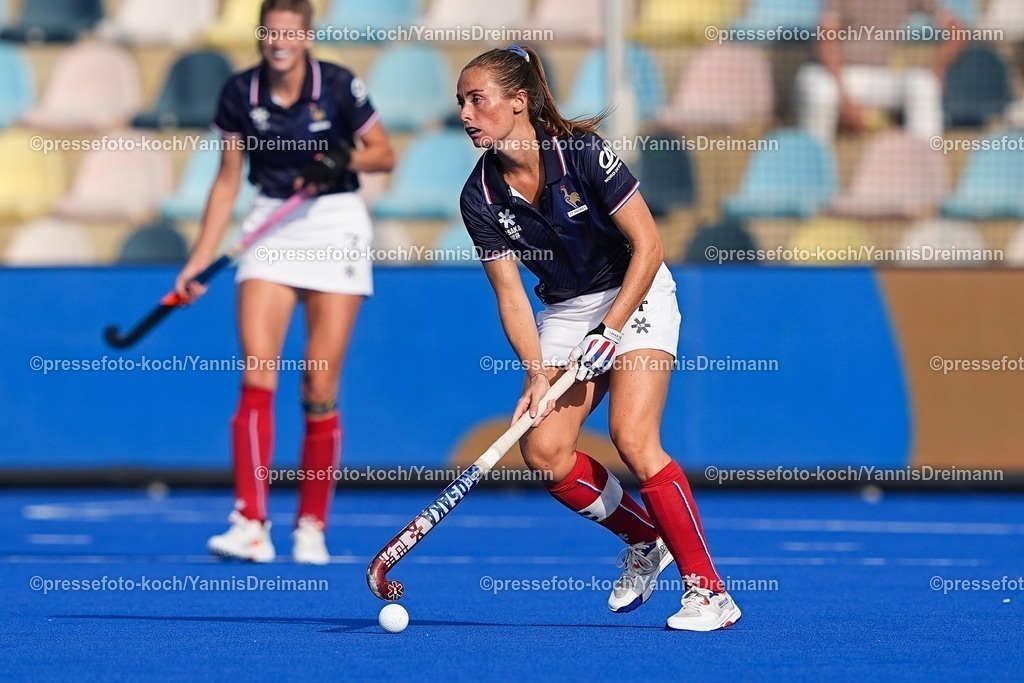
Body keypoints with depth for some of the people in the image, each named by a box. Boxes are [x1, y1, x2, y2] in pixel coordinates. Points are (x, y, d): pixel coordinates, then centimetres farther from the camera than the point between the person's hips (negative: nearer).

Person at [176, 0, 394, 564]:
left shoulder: (338, 87, -10)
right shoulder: (240, 94, -3)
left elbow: (383, 154, 1)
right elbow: (227, 180, 5)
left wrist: (346, 160, -20)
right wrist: (199, 260, 0)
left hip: (336, 226, -2)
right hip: (271, 230, 2)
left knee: (321, 387, -3)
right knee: (256, 375, -12)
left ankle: (312, 527, 10)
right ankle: (250, 524, -16)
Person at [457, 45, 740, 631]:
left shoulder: (584, 155, -21)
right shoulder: (481, 197, -8)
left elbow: (648, 246, -17)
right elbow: (509, 292, -6)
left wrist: (609, 331, -21)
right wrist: (537, 373, -19)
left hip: (636, 297, -5)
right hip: (565, 312, 5)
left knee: (633, 437, -22)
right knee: (544, 451, -10)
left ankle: (709, 590, -17)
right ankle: (644, 540, 14)